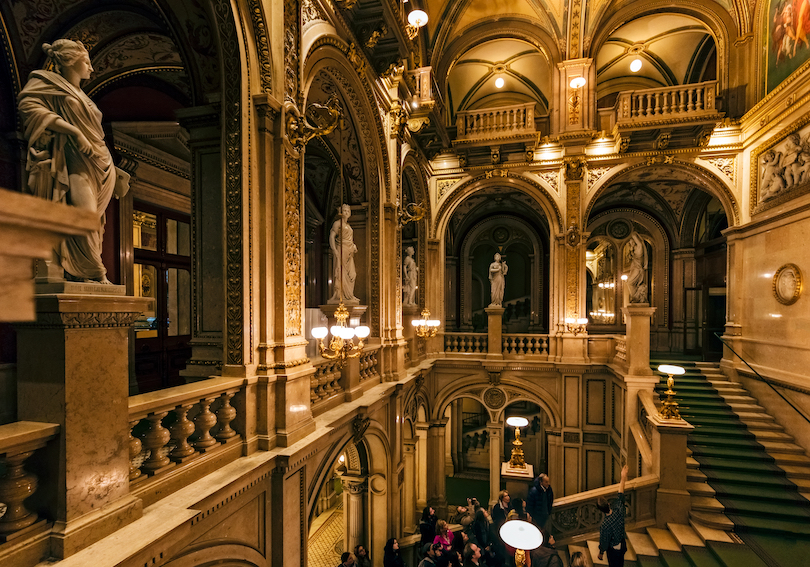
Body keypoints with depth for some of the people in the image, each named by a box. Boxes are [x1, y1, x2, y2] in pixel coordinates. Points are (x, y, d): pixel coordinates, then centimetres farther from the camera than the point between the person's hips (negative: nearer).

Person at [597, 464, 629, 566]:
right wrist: (623, 478, 1)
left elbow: (604, 542, -23)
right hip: (623, 544, 5)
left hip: (614, 549, -5)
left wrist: (600, 553, -2)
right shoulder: (618, 510, -26)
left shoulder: (605, 525, -39)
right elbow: (621, 495, -9)